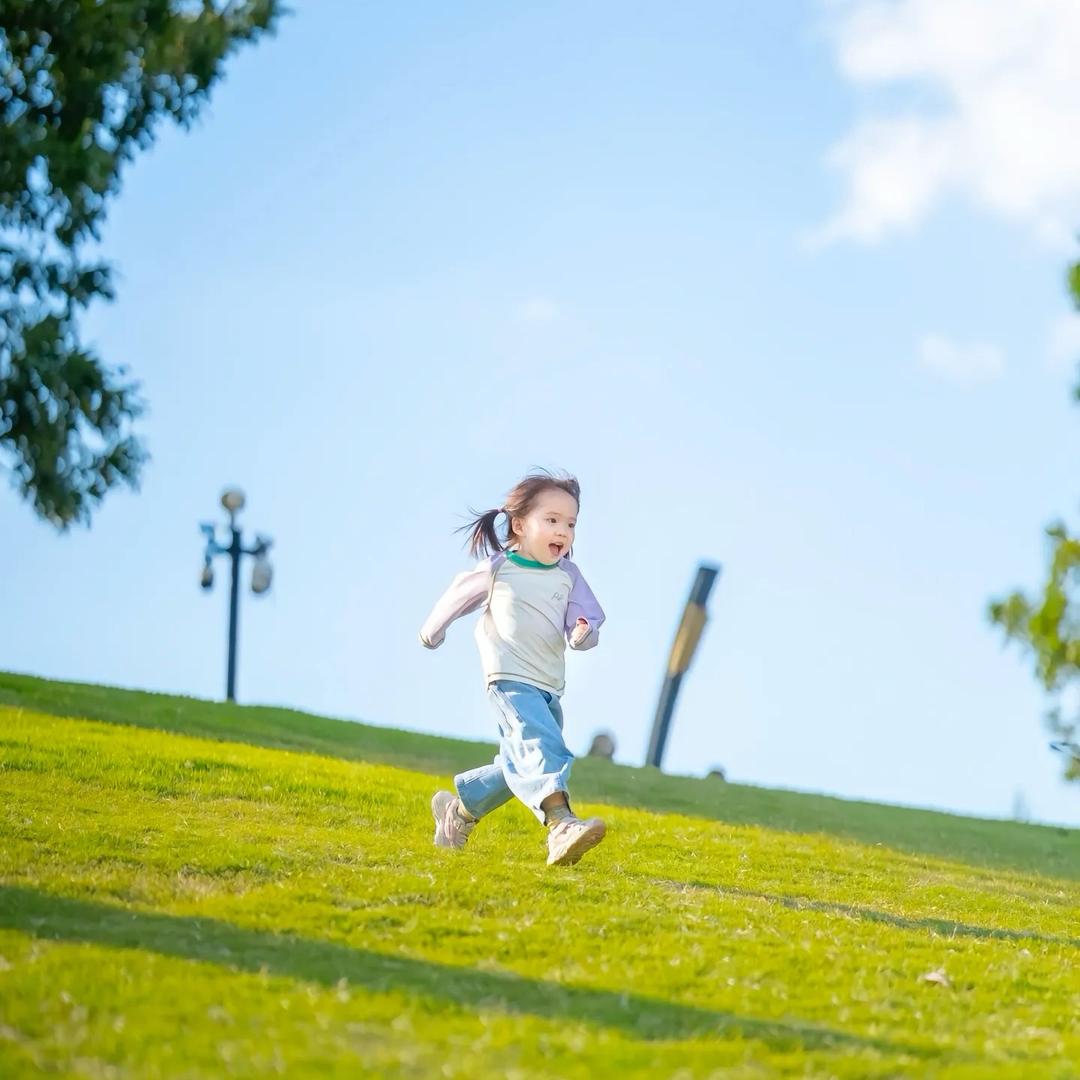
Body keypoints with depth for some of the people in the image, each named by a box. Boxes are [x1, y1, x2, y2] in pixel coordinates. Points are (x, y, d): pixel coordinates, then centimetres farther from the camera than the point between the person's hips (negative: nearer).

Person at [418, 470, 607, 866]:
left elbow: (586, 622, 4)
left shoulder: (568, 576, 6)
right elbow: (458, 594, 14)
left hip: (549, 687, 6)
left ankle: (459, 806, 39)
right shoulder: (497, 569, -3)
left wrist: (584, 634, -22)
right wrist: (432, 631, 30)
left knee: (520, 766, 17)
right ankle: (560, 824, -47)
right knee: (540, 748, -28)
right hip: (511, 681, -6)